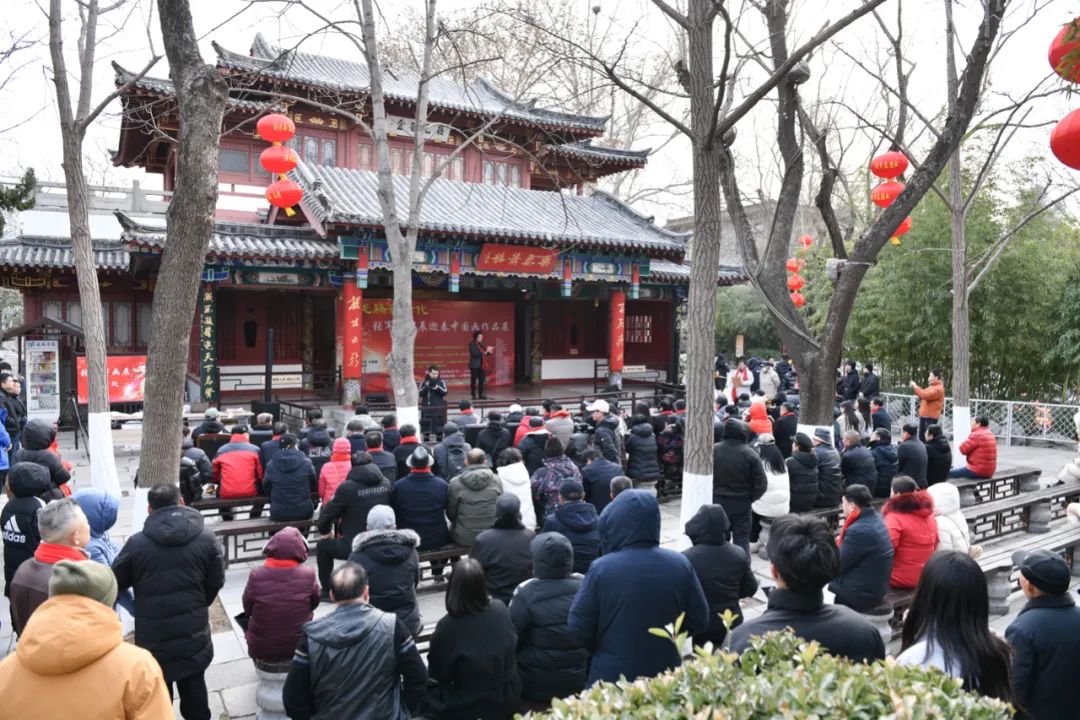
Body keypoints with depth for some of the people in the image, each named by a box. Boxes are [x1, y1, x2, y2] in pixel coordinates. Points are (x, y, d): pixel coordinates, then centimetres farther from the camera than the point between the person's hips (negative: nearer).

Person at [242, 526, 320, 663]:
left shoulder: (257, 575, -19)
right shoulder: (308, 574, -19)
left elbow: (247, 609, -2)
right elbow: (314, 604, -1)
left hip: (261, 649, 0)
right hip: (299, 646, 0)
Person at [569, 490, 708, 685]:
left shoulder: (601, 568, -19)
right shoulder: (680, 565, -10)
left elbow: (578, 629, -12)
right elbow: (699, 622, -1)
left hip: (612, 677, -2)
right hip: (665, 676, 3)